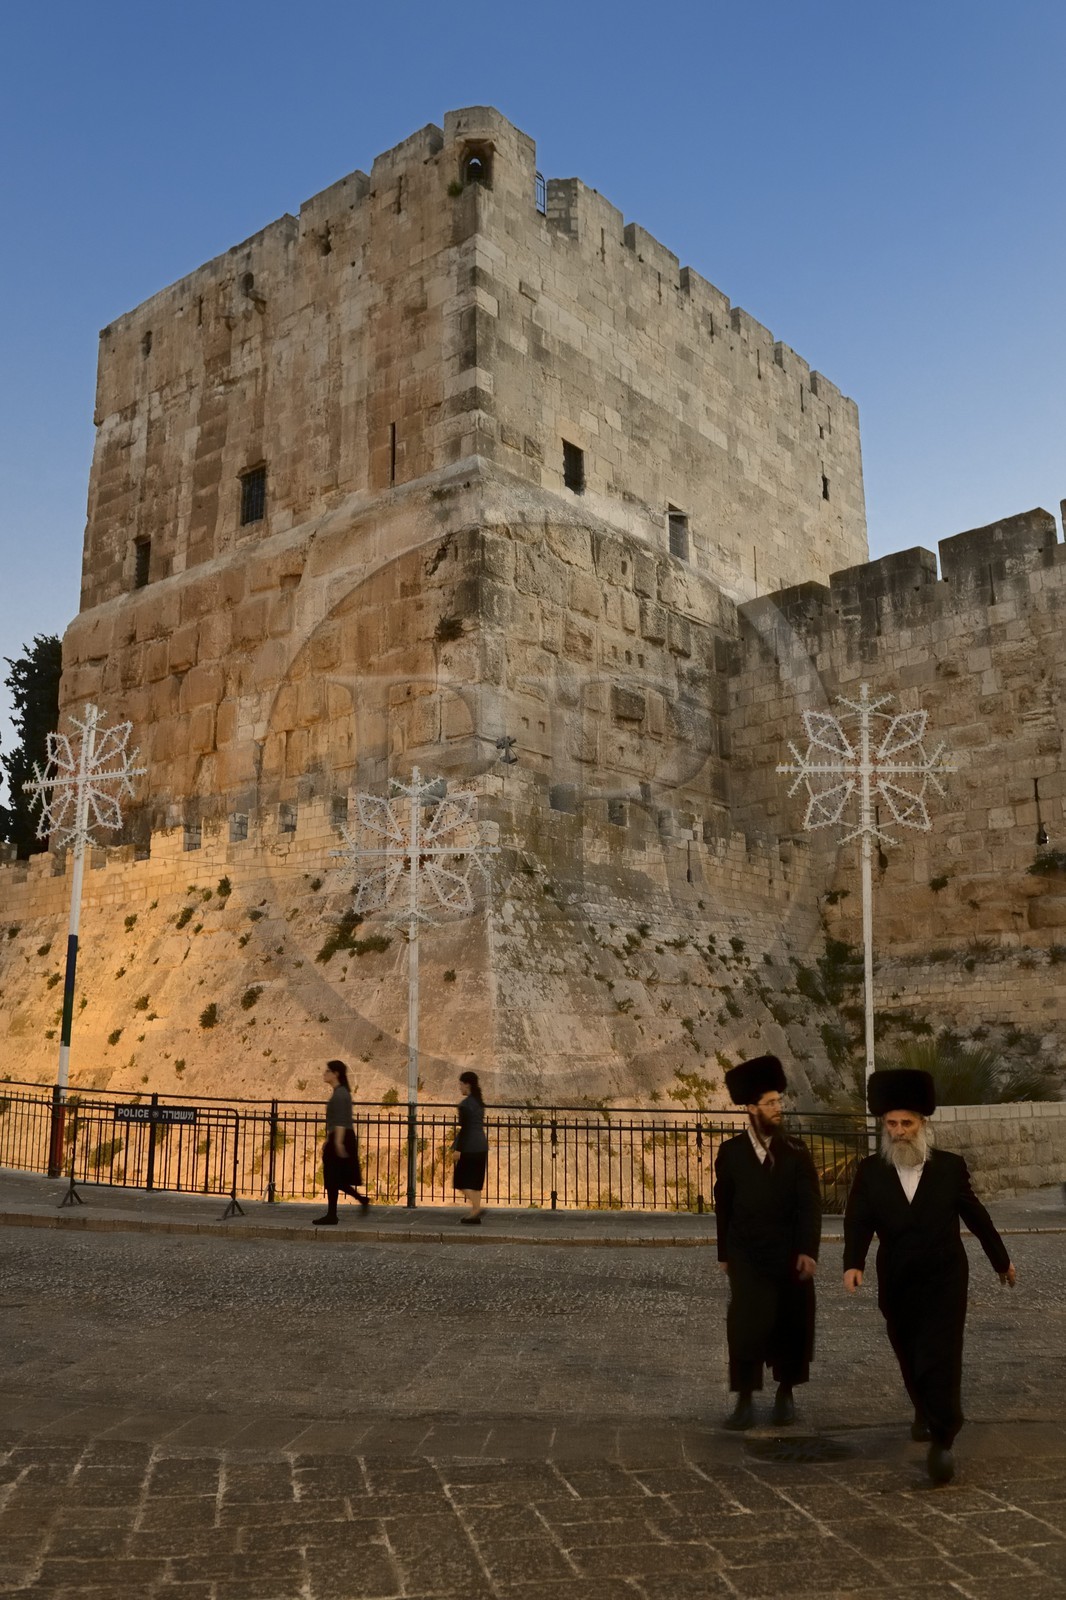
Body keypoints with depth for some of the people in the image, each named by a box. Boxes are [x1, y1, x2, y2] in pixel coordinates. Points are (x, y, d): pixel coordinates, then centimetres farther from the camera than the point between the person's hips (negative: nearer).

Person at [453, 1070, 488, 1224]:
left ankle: (475, 1208, -12)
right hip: (482, 1145, 8)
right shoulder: (479, 1102, 12)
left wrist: (458, 1148, -13)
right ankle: (475, 1214, 14)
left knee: (462, 1180, 1)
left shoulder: (465, 1104, -14)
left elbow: (464, 1128, -17)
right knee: (476, 1181, 12)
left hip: (470, 1147, -8)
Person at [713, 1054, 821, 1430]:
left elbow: (810, 1205, -6)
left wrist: (808, 1251, -16)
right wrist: (724, 1253, 7)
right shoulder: (730, 1152, -1)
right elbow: (723, 1206, 5)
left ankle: (785, 1394, 25)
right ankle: (745, 1401, 3)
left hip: (790, 1256, 1)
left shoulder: (796, 1152, -1)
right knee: (745, 1326, -7)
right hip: (747, 1258, -1)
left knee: (792, 1326, 7)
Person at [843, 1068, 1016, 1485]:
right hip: (896, 1285, 2)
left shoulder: (950, 1166, -4)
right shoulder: (870, 1171, -4)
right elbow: (857, 1221, -11)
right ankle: (925, 1411, 43)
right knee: (910, 1358, 17)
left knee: (941, 1358, -9)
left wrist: (1002, 1260, 18)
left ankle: (941, 1441, -3)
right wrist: (853, 1263, -28)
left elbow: (976, 1215, 7)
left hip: (944, 1281, -2)